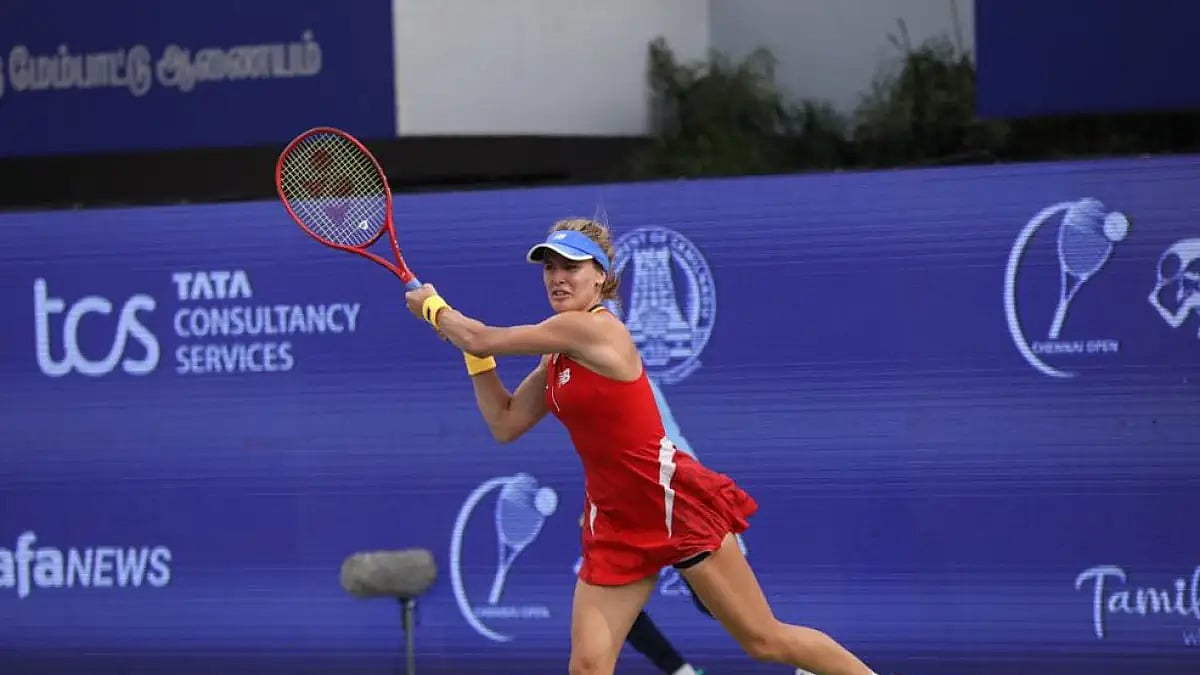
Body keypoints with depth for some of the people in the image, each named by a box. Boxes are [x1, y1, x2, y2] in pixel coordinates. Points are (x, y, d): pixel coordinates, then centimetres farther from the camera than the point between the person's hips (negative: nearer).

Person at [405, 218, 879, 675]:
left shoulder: (592, 330, -16)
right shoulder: (558, 355, 11)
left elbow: (482, 339, -10)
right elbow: (505, 424, 18)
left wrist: (432, 307, 8)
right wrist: (473, 350, 11)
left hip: (675, 503, -8)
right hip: (614, 520, 8)